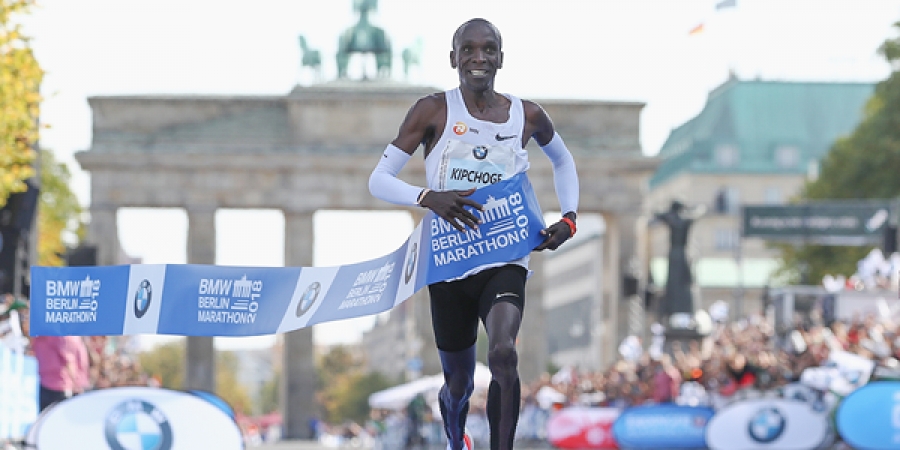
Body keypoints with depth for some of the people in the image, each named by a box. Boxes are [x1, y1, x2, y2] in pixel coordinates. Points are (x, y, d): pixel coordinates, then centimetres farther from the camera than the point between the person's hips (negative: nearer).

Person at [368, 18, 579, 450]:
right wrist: (428, 197, -26)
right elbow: (378, 180, -8)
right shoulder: (433, 110, -6)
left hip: (505, 261, 0)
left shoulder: (527, 116, 1)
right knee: (458, 381, 15)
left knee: (503, 353, -30)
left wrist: (569, 218, 9)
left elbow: (562, 160, 23)